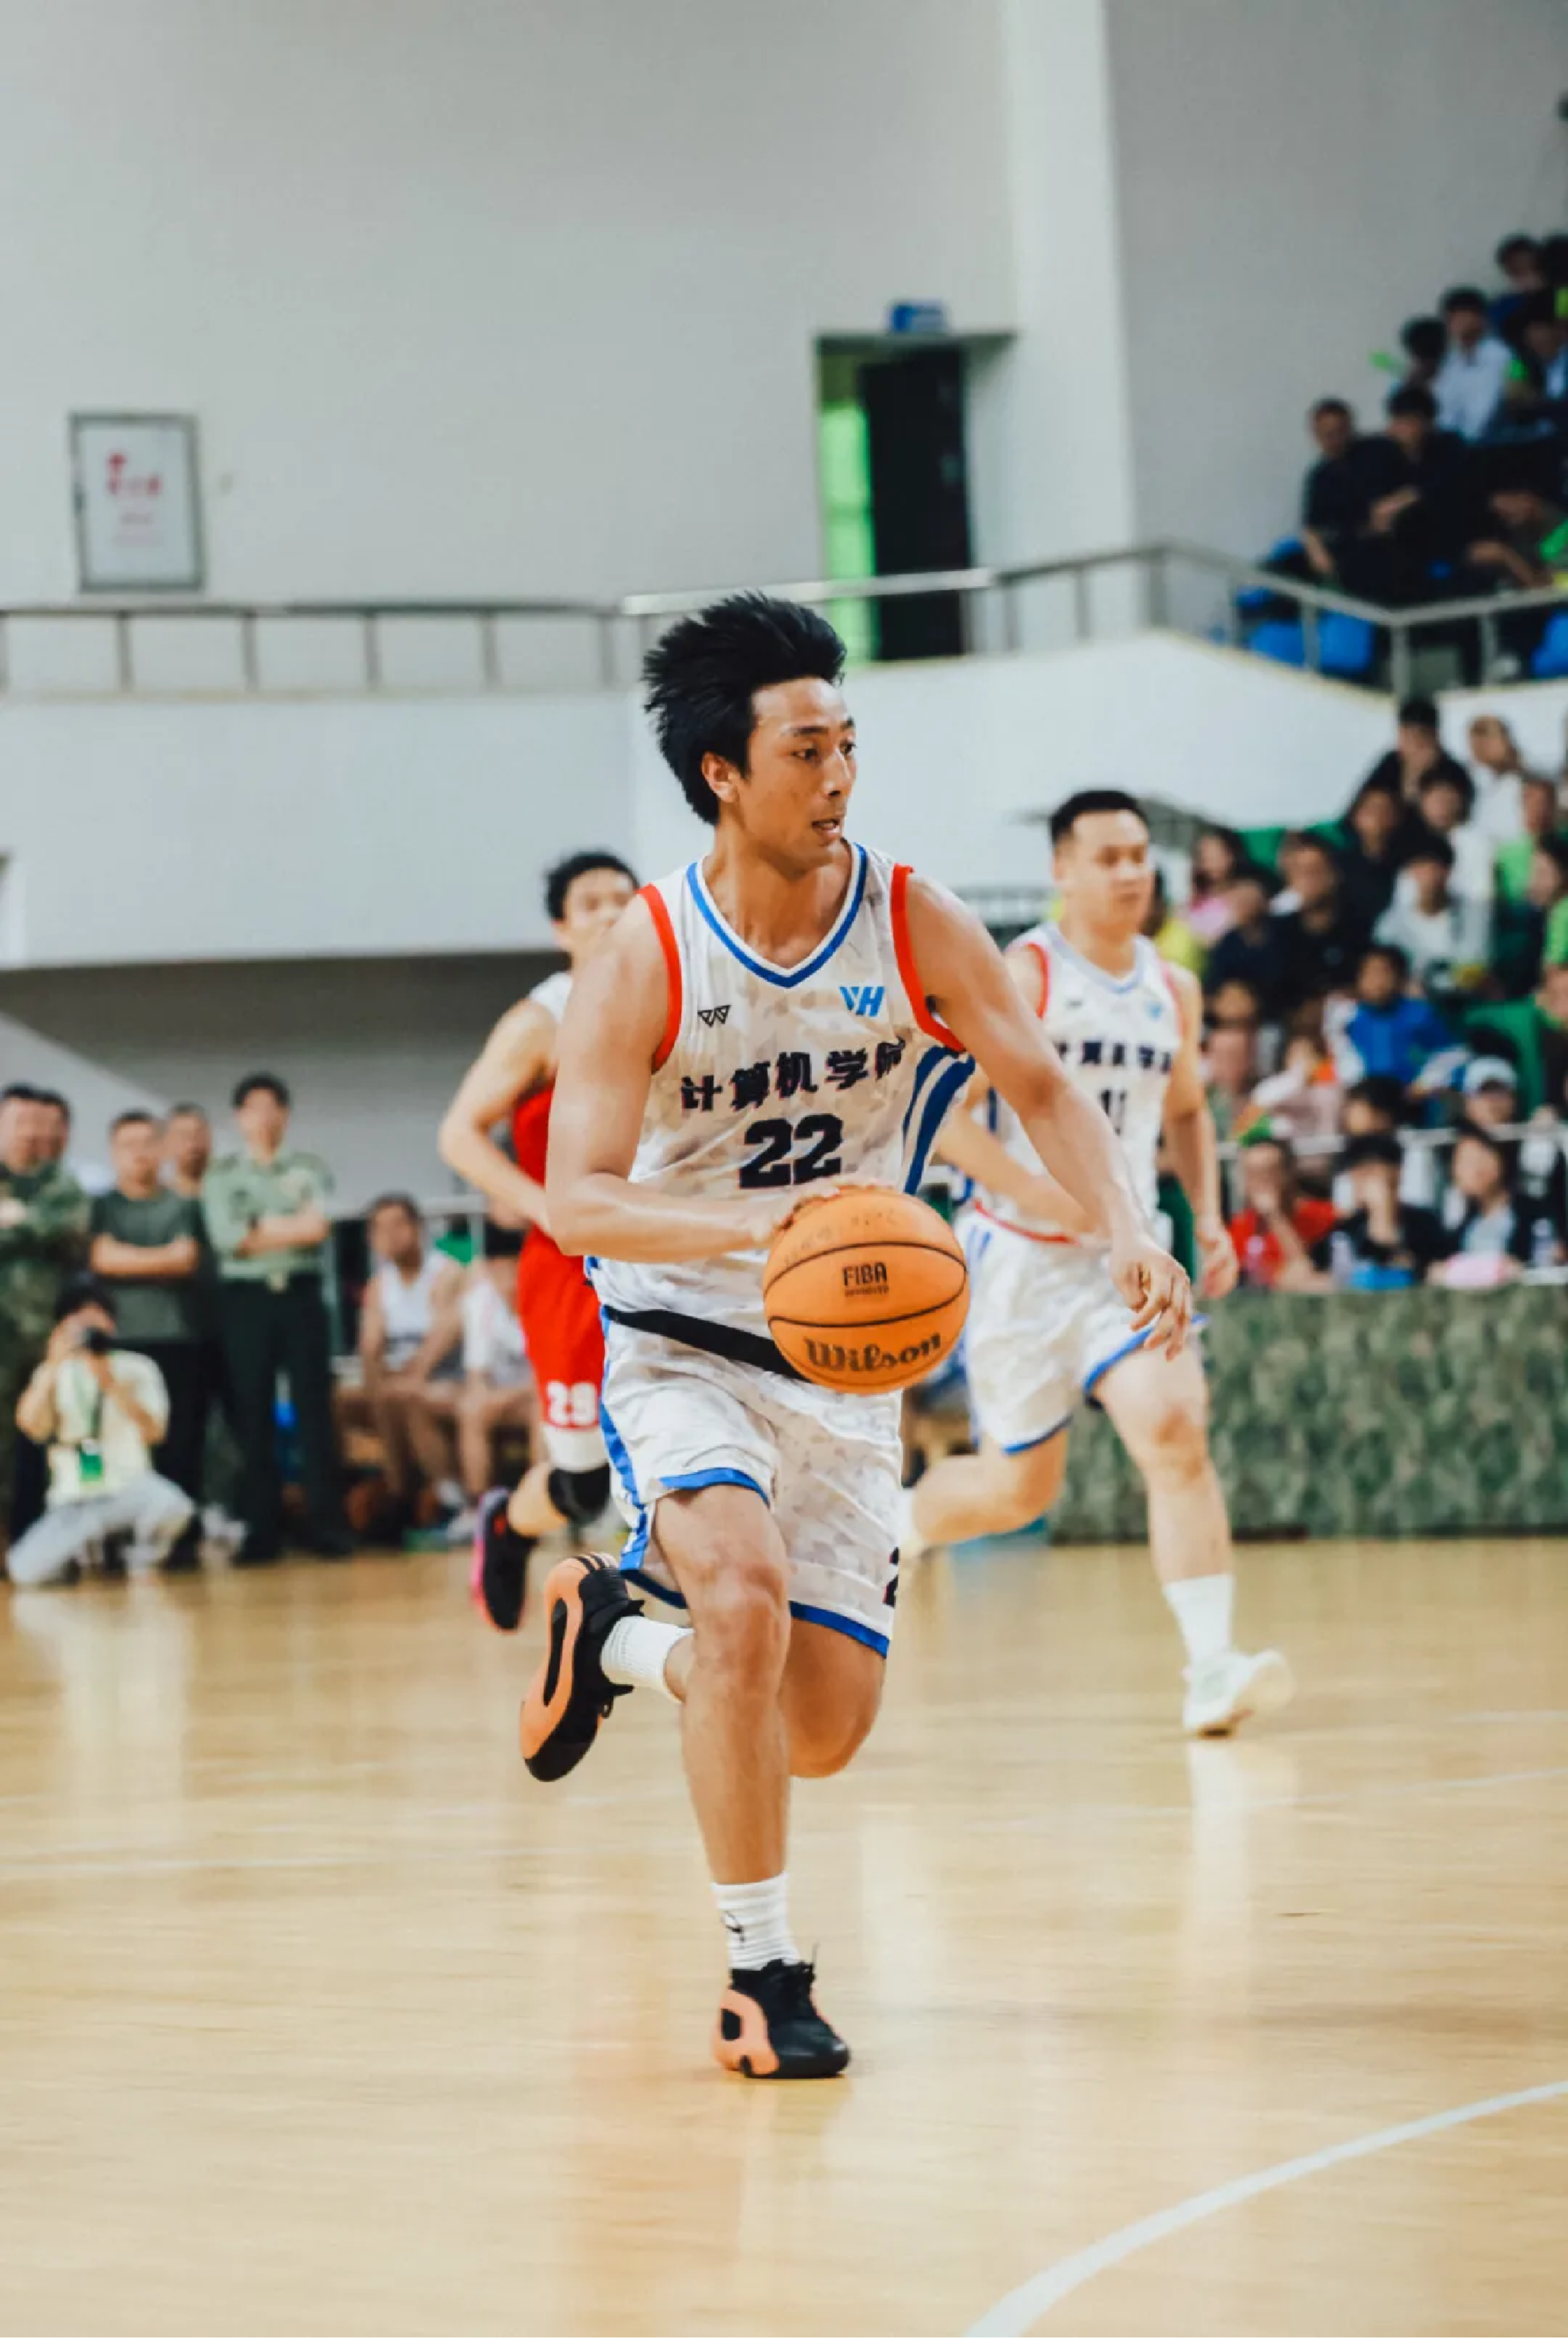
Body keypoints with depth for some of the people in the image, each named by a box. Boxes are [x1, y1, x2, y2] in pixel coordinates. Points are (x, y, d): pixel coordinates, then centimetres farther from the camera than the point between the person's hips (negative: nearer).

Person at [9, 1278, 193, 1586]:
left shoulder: (137, 1369, 3)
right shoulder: (52, 1374, 9)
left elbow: (153, 1431, -12)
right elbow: (31, 1425, -10)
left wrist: (111, 1384, -22)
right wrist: (54, 1365, -17)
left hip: (128, 1490, -1)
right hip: (71, 1502, 1)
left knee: (172, 1505, -36)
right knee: (26, 1569, -25)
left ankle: (143, 1561, -2)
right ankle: (88, 1542, 8)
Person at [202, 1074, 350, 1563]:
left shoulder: (310, 1170, 11)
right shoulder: (221, 1176, 9)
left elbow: (319, 1226, -6)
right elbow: (227, 1238, -6)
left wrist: (261, 1229, -8)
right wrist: (293, 1228, -4)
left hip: (301, 1295, 0)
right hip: (246, 1297, 0)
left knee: (314, 1408, -4)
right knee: (253, 1414, -1)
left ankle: (325, 1523, -3)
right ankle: (260, 1531, 2)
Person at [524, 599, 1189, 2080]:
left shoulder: (913, 926, -8)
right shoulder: (642, 963, -17)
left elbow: (1041, 1087, -2)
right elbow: (576, 1200, -23)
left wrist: (1126, 1227, -21)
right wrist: (760, 1224, -40)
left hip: (844, 1361, 4)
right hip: (680, 1345, -4)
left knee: (826, 1727, 2)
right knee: (746, 1596, -30)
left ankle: (615, 1632, 34)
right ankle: (761, 1973, -16)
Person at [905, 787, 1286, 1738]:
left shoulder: (1174, 992, 8)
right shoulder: (1022, 977, -11)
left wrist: (1209, 1215, 9)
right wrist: (1039, 1194, -25)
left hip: (1127, 1253, 4)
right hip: (1022, 1257, -4)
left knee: (1178, 1433, -18)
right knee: (1023, 1489, 5)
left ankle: (1214, 1670, -22)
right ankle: (888, 1527, 38)